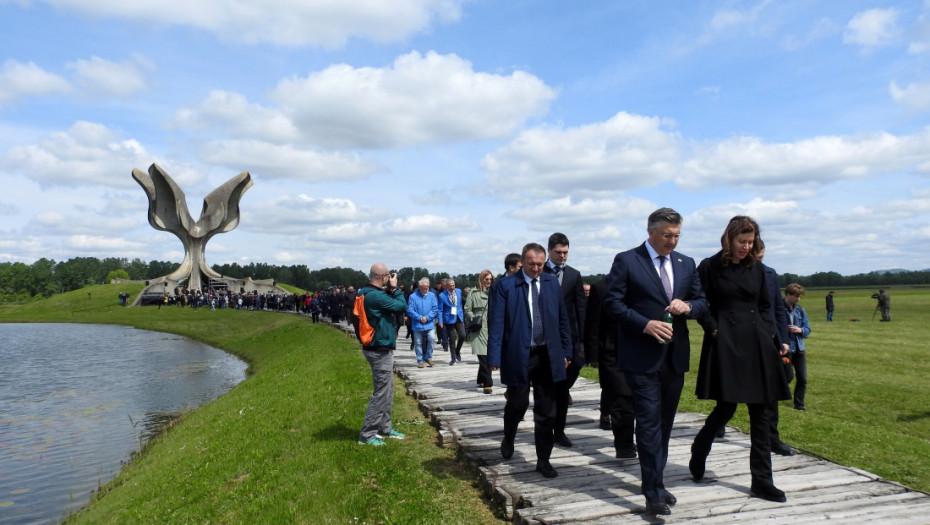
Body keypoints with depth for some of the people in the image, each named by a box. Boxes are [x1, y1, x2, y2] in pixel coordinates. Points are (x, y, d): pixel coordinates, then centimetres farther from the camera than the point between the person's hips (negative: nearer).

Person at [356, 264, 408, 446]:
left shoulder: (366, 293, 7)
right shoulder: (376, 296, -24)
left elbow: (389, 305, 12)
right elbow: (402, 305, -17)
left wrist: (390, 291, 0)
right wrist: (394, 288, -6)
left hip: (380, 349, 11)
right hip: (380, 351, -11)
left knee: (387, 391, 19)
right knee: (381, 393, -2)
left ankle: (385, 428, 30)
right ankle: (367, 434, 6)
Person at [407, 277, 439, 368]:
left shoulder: (432, 295, 4)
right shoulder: (413, 296, -3)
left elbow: (435, 309, 1)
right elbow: (410, 310, -6)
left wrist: (427, 318, -10)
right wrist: (420, 318, -13)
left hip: (429, 324, 1)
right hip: (417, 325, -1)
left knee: (431, 339, -14)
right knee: (418, 343, 4)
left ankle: (428, 357, 7)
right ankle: (420, 360, 19)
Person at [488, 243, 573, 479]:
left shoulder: (552, 283, 6)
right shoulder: (505, 286, -6)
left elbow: (562, 319, 11)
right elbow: (496, 322, -9)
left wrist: (566, 351, 8)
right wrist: (494, 357, -14)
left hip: (547, 355, 4)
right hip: (518, 355, -3)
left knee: (546, 411, 7)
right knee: (517, 404, 5)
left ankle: (543, 459, 20)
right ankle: (508, 439, 37)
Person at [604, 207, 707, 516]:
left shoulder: (686, 264, 11)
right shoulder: (626, 261, -5)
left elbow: (701, 302, 14)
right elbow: (613, 303, -9)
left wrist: (687, 306, -9)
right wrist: (646, 324, -20)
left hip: (675, 356, 6)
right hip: (642, 357, -6)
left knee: (665, 423, 14)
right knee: (649, 423, -6)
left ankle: (655, 482, 28)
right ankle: (654, 493, 1)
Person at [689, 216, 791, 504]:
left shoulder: (756, 267, 11)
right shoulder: (709, 267, -3)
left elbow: (765, 304, 18)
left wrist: (767, 332, 5)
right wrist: (714, 329, -10)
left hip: (756, 344, 5)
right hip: (725, 343, -5)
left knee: (760, 411, 5)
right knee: (726, 406, -4)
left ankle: (761, 481, 13)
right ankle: (699, 451, 26)